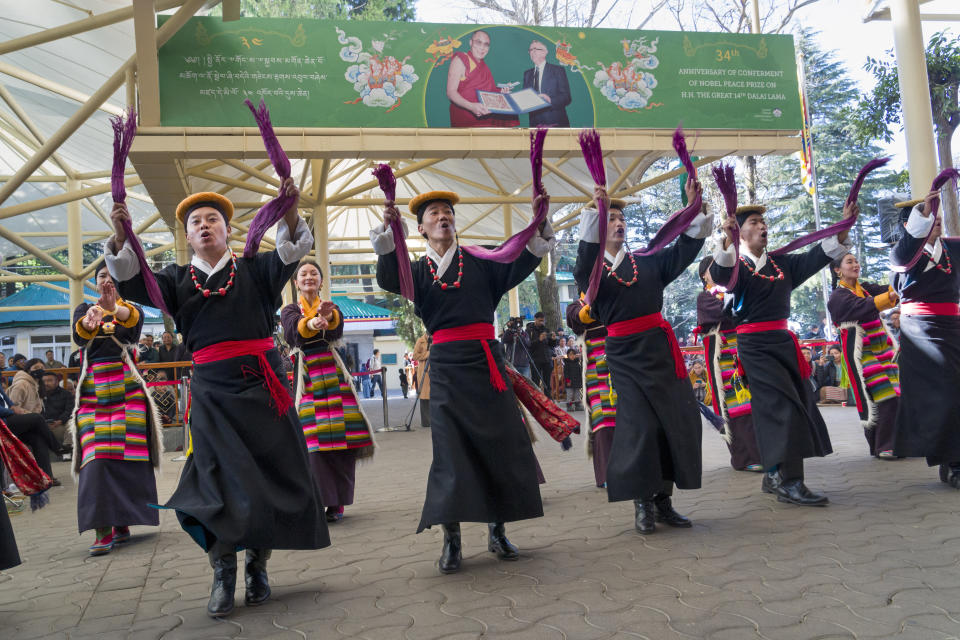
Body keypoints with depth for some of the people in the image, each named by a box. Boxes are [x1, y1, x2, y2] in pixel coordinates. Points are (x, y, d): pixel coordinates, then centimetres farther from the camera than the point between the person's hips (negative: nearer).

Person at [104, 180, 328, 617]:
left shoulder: (252, 269, 7)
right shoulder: (178, 279, 12)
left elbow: (291, 251, -7)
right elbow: (131, 282, 0)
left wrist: (290, 209, -24)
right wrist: (121, 236, -16)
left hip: (261, 383, 0)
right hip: (212, 389, 1)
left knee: (272, 473, 2)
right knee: (218, 476, -2)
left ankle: (258, 565, 17)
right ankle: (223, 572, 9)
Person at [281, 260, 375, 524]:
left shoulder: (330, 307, 14)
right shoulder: (290, 310, 12)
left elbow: (337, 330, -11)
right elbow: (292, 331, -13)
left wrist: (328, 316, -35)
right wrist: (311, 323, -36)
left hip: (333, 373, 1)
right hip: (307, 375, -1)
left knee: (341, 434, -5)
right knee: (313, 438, -11)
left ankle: (336, 503, 4)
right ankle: (316, 502, -7)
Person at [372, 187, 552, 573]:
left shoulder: (481, 263, 10)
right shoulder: (418, 271, 8)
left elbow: (523, 262, -2)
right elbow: (388, 279, -12)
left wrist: (538, 224, -19)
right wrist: (388, 233, -28)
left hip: (486, 361, 2)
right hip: (447, 368, -1)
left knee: (501, 444, 3)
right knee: (450, 451, -1)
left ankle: (497, 531, 17)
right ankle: (451, 539, 7)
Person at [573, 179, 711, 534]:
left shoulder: (648, 261, 13)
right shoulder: (590, 268, 3)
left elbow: (686, 248, 8)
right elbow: (586, 256, -19)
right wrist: (596, 211, -31)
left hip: (660, 347, 4)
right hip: (625, 353, -4)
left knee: (679, 419, 3)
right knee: (639, 424, -8)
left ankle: (663, 499, 15)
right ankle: (642, 503, 6)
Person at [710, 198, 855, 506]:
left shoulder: (782, 263, 15)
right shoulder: (736, 264, -3)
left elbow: (820, 254, 8)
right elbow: (720, 275, -26)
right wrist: (728, 240, -42)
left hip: (782, 340, 7)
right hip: (754, 344, -7)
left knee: (801, 404, 7)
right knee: (782, 405, -15)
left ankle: (774, 476, 17)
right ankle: (788, 482, -12)